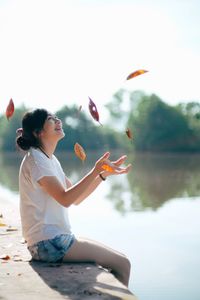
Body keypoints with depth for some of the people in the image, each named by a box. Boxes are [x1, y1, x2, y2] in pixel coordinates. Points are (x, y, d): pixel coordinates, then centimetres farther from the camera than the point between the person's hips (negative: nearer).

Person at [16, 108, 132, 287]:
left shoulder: (50, 159, 15)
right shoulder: (35, 160, -14)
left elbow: (76, 198, 13)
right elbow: (65, 199, -23)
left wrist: (104, 173, 5)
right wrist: (95, 172, -25)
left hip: (55, 238, 10)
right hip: (48, 243, -10)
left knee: (118, 260, 16)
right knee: (123, 264, -10)